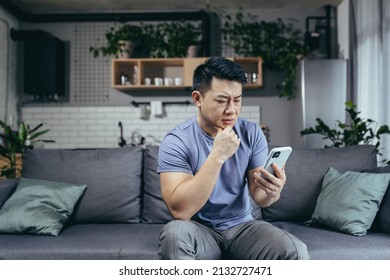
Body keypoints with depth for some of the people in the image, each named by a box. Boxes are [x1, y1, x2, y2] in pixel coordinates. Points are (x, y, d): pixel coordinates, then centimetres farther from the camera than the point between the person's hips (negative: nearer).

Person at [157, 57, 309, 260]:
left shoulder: (252, 133, -3)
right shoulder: (176, 141, -15)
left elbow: (258, 195, -3)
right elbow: (180, 210, -26)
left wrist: (272, 191, -27)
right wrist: (217, 156, -31)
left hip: (242, 226, 2)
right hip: (199, 229, -2)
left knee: (296, 251, -25)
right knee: (174, 234, -36)